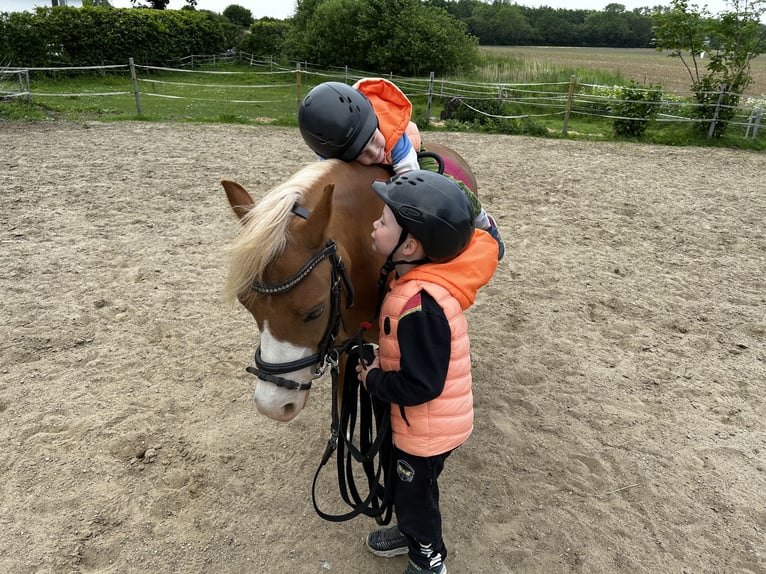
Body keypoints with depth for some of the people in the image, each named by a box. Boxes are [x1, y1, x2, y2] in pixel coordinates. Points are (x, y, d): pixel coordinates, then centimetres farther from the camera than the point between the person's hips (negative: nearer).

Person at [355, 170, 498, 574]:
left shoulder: (418, 304, -36)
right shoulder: (419, 280, -7)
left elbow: (420, 385, -33)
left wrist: (372, 379, -19)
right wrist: (381, 361, 1)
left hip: (427, 429, -8)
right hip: (417, 421, 8)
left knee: (413, 493, 18)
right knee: (408, 486, 30)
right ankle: (413, 532, 58)